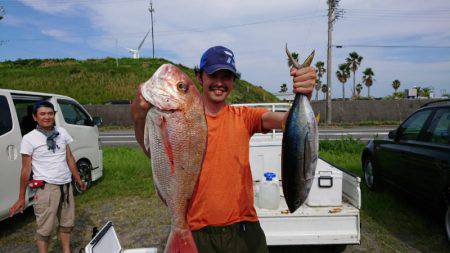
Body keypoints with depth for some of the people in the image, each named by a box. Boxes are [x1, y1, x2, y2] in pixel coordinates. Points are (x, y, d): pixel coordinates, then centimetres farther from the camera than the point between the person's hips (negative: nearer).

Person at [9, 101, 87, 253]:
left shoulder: (62, 132, 5)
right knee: (45, 228, 1)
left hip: (66, 185, 5)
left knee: (67, 224, 17)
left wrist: (78, 179, 15)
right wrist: (21, 198, -3)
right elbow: (26, 169, -5)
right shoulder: (29, 139, -7)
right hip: (47, 188, -5)